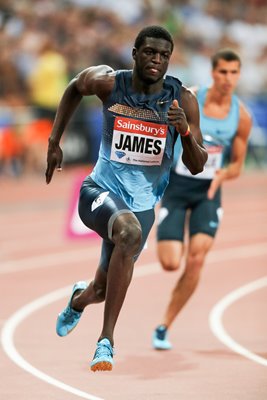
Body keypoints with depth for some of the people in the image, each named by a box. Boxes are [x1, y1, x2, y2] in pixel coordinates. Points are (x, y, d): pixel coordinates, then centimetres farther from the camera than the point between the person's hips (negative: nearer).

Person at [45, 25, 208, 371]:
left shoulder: (182, 100, -10)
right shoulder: (109, 83, -12)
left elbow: (197, 167, -7)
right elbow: (74, 88, 12)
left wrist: (185, 131, -26)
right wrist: (54, 142, 10)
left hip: (142, 203, 3)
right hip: (100, 191, -3)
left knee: (103, 290, 11)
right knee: (130, 231, -37)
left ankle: (80, 298, 53)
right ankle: (106, 339, -30)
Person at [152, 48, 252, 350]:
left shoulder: (241, 116, -3)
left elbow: (237, 164, 5)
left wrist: (223, 174, -15)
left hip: (208, 192, 2)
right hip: (176, 186, -2)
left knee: (196, 261, -14)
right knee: (170, 263, -10)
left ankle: (164, 327, 1)